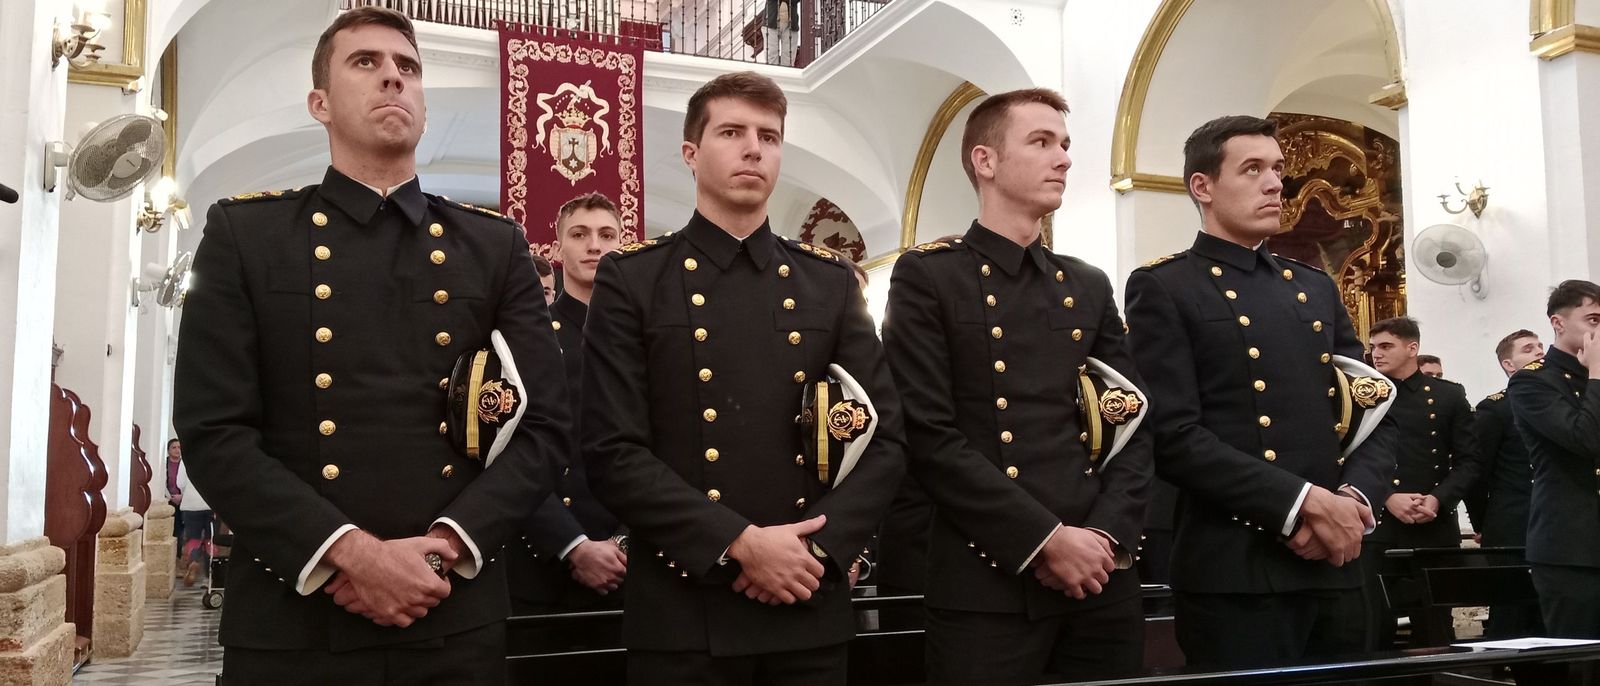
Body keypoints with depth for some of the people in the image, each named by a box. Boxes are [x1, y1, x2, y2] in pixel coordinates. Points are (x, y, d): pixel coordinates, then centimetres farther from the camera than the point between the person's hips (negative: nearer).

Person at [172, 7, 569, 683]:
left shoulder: (495, 246, 8)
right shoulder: (244, 233, 4)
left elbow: (543, 429, 2)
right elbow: (214, 433, -4)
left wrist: (440, 547, -12)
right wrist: (354, 554, -16)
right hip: (288, 627, -1)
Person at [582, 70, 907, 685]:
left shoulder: (830, 283, 8)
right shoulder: (631, 280, -1)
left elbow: (886, 439, 5)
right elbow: (612, 452, -8)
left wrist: (818, 546, -10)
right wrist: (740, 542, -15)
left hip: (811, 609, 3)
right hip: (681, 614, -2)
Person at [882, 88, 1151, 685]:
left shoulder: (1089, 286, 14)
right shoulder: (928, 276, -3)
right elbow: (930, 438, -11)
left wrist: (1107, 534, -6)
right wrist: (1047, 539, -14)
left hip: (1100, 576, 5)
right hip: (987, 586, -5)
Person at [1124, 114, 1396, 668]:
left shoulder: (1315, 287, 17)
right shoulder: (1163, 289, -4)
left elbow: (1377, 414, 13)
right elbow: (1174, 438, -14)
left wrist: (1355, 498, -6)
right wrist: (1304, 502, -17)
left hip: (1335, 565, 6)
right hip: (1234, 576, -6)